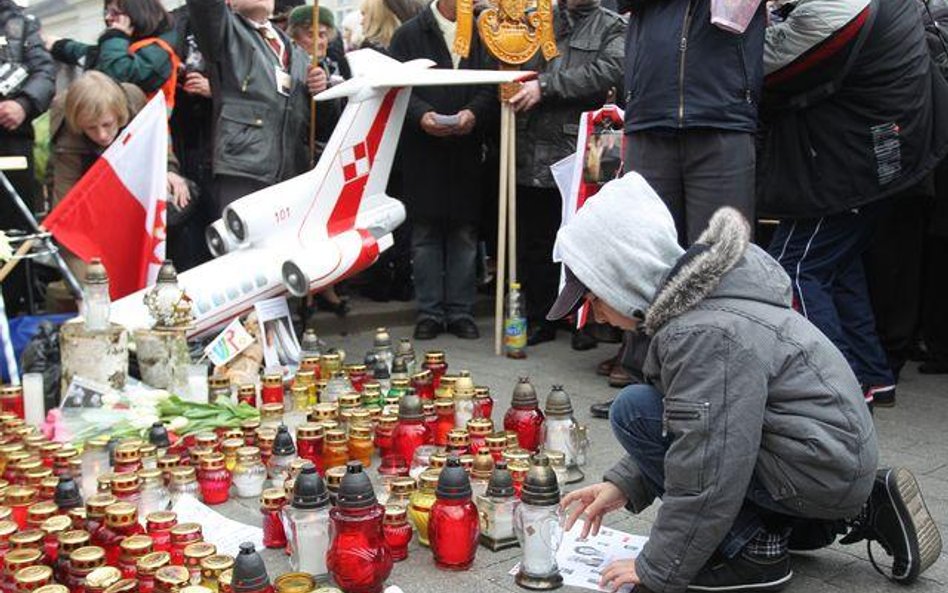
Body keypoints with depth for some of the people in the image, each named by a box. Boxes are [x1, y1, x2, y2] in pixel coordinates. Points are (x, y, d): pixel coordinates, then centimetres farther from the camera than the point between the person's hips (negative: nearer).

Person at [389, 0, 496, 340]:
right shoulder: (410, 34, 5)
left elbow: (492, 86, 1)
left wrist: (475, 112, -18)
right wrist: (420, 115, -18)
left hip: (467, 150, 1)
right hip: (421, 150, -1)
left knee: (465, 234, 6)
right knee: (425, 234, 4)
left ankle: (461, 312, 14)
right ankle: (429, 312, 12)